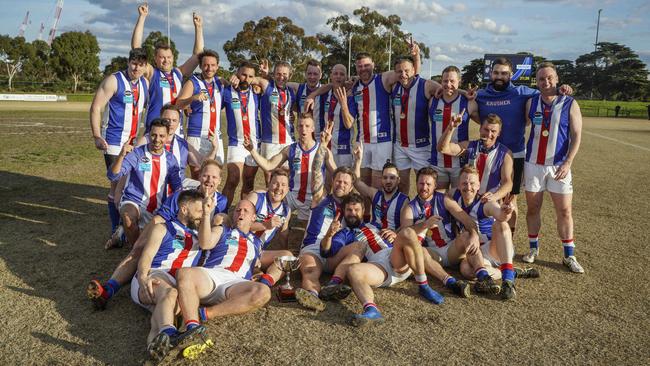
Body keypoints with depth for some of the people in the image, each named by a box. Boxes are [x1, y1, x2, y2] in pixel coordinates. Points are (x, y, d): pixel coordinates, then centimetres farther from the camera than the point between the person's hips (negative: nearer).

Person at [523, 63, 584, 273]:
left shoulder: (570, 104, -2)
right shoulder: (531, 103, 4)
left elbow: (576, 137, -4)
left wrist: (568, 163, -14)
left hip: (559, 166, -2)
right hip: (533, 165, 2)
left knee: (564, 211, 1)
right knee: (533, 209, 8)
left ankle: (569, 256, 12)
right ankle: (533, 248, 23)